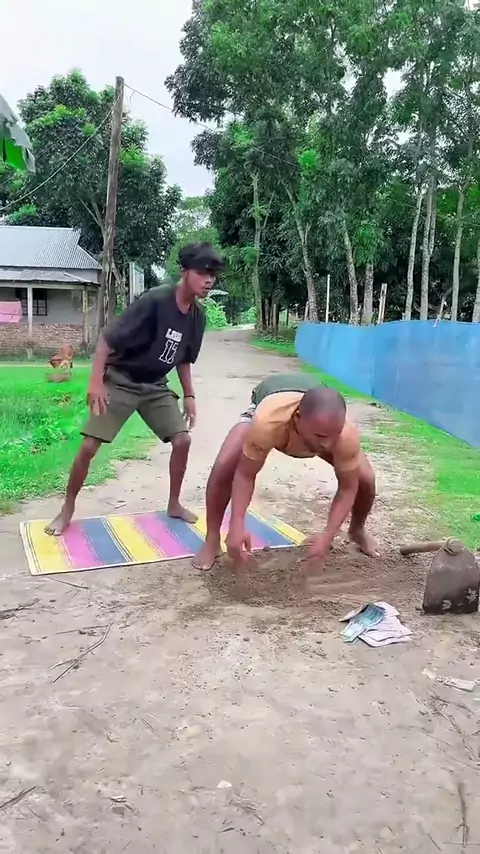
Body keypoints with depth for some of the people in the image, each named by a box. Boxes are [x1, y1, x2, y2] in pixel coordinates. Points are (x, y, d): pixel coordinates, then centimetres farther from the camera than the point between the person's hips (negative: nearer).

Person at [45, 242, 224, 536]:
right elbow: (108, 338, -21)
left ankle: (174, 504, 16)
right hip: (120, 381, -6)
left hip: (155, 386, 6)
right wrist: (96, 381, -25)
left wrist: (189, 395, 8)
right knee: (89, 447, -8)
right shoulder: (155, 301, -24)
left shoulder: (198, 316, -3)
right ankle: (67, 510, 11)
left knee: (183, 440, -3)